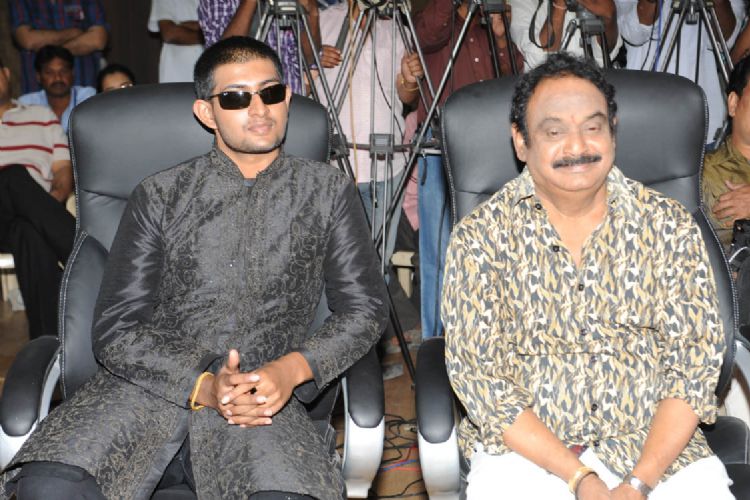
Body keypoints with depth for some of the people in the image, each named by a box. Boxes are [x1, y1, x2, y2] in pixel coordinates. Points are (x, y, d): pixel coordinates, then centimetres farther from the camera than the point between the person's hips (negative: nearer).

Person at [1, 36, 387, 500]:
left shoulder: (328, 190, 13)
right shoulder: (161, 195, 9)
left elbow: (366, 308, 10)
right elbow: (117, 330, 3)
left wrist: (292, 369, -9)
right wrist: (203, 385, -14)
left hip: (265, 394, -1)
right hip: (155, 382, 2)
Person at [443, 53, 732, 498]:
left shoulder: (669, 224, 1)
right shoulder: (481, 235, -3)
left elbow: (696, 359, -1)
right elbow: (476, 370, -7)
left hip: (657, 444, 1)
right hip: (528, 447, -1)